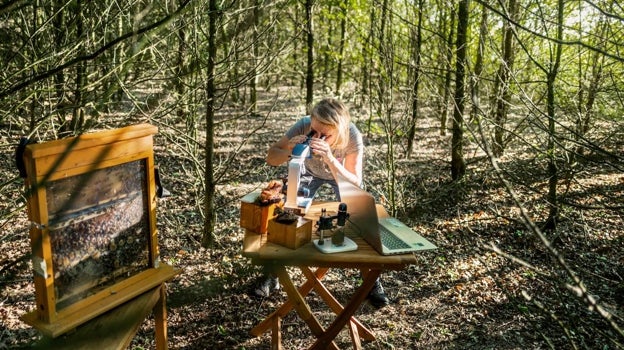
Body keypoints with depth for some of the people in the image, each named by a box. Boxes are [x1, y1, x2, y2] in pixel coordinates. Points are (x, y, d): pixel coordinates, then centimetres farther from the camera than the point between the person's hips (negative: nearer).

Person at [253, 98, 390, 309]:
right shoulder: (304, 126, -37)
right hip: (310, 172, 1)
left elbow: (355, 184, -39)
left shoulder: (352, 137, -39)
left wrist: (330, 159, -55)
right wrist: (291, 151, -50)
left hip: (343, 174, -1)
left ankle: (372, 282, 11)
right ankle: (271, 276, 9)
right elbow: (271, 158, -28)